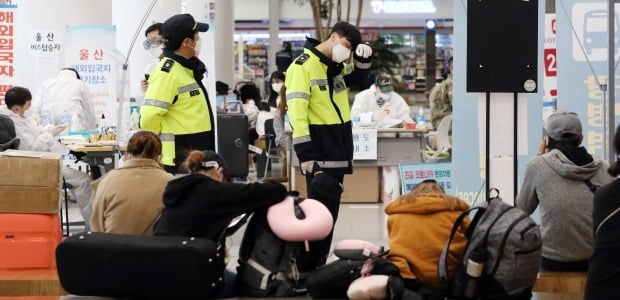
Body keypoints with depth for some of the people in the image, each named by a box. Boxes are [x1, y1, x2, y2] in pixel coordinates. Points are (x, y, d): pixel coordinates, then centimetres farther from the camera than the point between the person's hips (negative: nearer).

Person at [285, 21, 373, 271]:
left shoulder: (337, 65, 11)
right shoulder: (303, 66, -14)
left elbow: (358, 79, 30)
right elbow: (297, 111, -20)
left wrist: (363, 60, 7)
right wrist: (305, 153, -25)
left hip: (339, 147, 8)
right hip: (319, 150, -8)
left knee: (331, 210, 12)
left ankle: (319, 265, 20)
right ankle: (307, 267, -3)